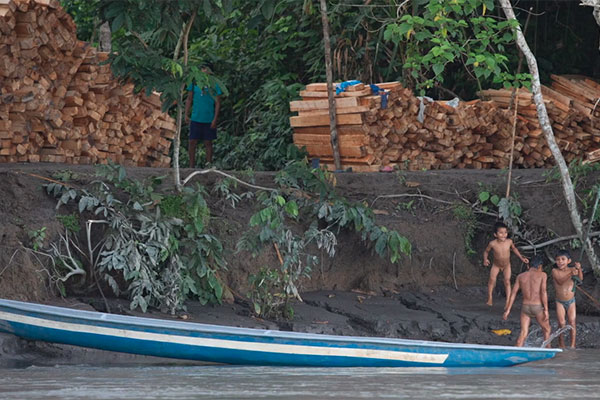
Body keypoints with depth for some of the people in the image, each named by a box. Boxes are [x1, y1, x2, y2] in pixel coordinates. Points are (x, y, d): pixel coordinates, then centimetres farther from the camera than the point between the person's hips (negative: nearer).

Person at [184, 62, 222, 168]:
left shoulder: (214, 85, -1)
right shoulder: (194, 82, 5)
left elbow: (217, 103, 0)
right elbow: (189, 99, 11)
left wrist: (215, 119, -6)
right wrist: (186, 114, 4)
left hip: (209, 119, -2)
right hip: (196, 118, 2)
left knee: (208, 143, 3)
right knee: (192, 142, 0)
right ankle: (191, 166, 8)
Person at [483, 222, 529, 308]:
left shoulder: (509, 242, -20)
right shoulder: (493, 244, -24)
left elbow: (514, 248, 3)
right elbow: (486, 251, -4)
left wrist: (521, 258, 3)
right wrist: (485, 259, -20)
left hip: (506, 265, 1)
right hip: (496, 265, -1)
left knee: (507, 281, -11)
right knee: (492, 279, -17)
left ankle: (507, 301, -6)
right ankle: (489, 298, 1)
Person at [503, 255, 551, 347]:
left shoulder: (520, 276, 11)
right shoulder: (542, 275, 2)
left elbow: (513, 293, 5)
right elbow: (543, 292, -10)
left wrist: (508, 310, 3)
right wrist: (546, 310, -12)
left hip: (525, 307, 2)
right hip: (538, 307, -2)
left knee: (523, 333, -2)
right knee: (546, 330, 19)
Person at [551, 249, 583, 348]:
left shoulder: (572, 270, -4)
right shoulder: (555, 271, -8)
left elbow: (580, 278, -20)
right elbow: (560, 281, -24)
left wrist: (579, 269, -40)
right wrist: (570, 274, -38)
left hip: (571, 301, 1)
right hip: (560, 302, -1)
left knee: (572, 323, -5)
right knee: (561, 324, -4)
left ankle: (572, 345, -3)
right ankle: (561, 346, 4)